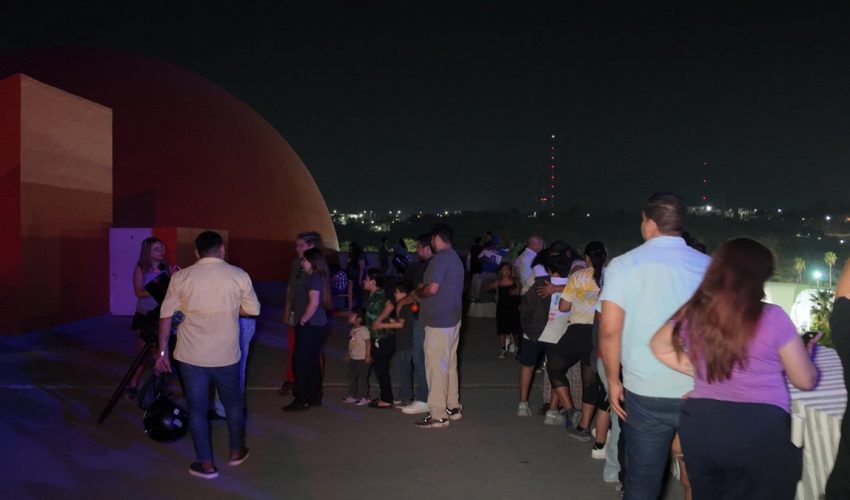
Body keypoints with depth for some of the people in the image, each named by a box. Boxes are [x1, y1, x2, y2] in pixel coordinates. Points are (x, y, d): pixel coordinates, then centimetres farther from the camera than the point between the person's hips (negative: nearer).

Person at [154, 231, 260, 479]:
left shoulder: (181, 277, -3)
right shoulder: (238, 275, -5)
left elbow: (166, 315, -3)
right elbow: (253, 310, 2)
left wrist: (162, 351, 4)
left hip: (191, 355, 0)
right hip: (226, 354, 1)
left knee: (197, 408, 11)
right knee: (233, 403, 20)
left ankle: (206, 464, 16)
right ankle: (236, 451, 33)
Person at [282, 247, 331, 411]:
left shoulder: (314, 278, -16)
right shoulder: (319, 278, 14)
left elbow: (314, 303, -27)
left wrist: (302, 321, -17)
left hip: (310, 326, -10)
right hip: (316, 325, 10)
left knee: (300, 361, -5)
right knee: (313, 361, 14)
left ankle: (301, 400, 0)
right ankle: (315, 397, 21)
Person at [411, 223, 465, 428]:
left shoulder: (440, 259, -16)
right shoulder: (456, 258, 16)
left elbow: (432, 289, -24)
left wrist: (416, 293, -5)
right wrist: (421, 294, 16)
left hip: (438, 321, -10)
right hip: (453, 318, 10)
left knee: (436, 367, -5)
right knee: (450, 364, 16)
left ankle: (438, 415, -2)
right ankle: (453, 407, 24)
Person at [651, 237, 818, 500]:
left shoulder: (693, 313, 1)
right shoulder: (772, 317, -10)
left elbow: (659, 346, 19)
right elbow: (805, 380, 0)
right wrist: (805, 352, 21)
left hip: (701, 424, 4)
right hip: (761, 430, -3)